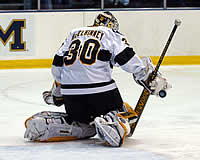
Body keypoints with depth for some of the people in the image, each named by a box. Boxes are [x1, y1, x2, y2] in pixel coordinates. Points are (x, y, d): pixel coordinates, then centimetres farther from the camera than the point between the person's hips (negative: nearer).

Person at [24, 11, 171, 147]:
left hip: (70, 92, 5)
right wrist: (149, 78, 2)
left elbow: (57, 66, 24)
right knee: (124, 113, 12)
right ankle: (109, 123, -23)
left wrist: (56, 93, 36)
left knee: (84, 125, 22)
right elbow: (127, 58, -5)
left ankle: (44, 123, 0)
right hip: (100, 89, -5)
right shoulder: (111, 34, 9)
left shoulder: (73, 34, 24)